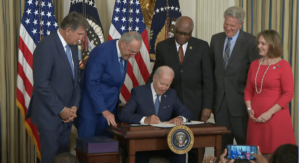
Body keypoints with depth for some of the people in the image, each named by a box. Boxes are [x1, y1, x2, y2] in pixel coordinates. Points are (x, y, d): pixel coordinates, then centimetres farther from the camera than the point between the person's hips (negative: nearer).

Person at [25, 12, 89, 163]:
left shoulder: (72, 46, 8)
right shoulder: (46, 46, -18)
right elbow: (41, 84, -21)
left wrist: (74, 106, 1)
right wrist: (60, 109, -16)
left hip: (66, 113, 7)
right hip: (50, 114, -7)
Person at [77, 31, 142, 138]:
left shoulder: (124, 53, 3)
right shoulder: (101, 52, -20)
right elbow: (92, 83, -23)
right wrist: (104, 111, -24)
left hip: (110, 109, 7)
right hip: (93, 108, -7)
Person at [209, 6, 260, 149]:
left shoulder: (250, 41, -6)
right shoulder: (216, 39, 8)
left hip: (239, 99, -4)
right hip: (219, 98, 4)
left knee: (243, 140, 2)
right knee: (222, 141, 12)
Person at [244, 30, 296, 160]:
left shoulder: (283, 65, -6)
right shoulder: (254, 64, 11)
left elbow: (289, 94, -10)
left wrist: (270, 113, -14)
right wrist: (249, 109, -1)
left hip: (276, 118, -5)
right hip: (256, 118, 5)